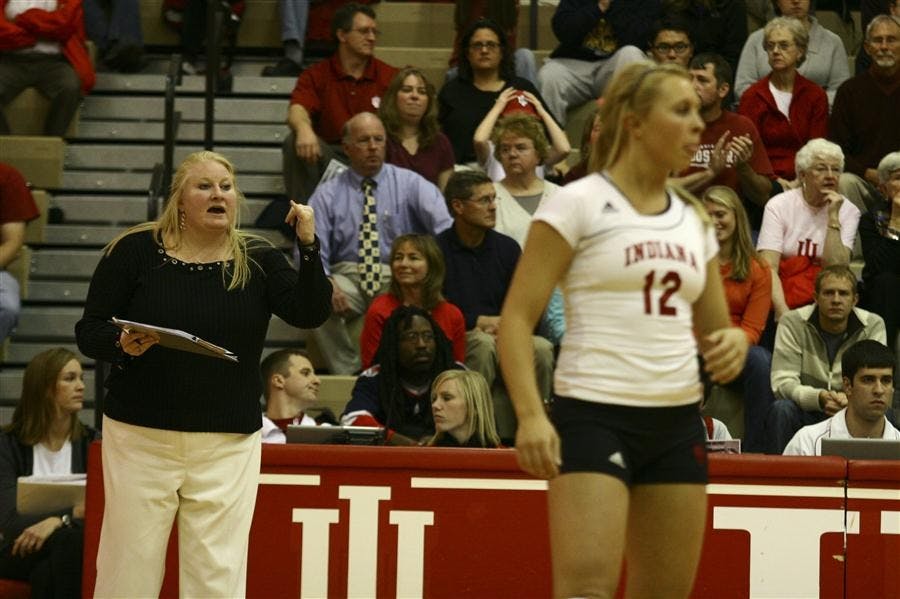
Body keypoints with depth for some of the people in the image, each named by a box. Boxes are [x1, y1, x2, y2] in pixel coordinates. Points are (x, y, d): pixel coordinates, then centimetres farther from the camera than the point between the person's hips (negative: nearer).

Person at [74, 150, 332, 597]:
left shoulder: (257, 260, 6)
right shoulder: (135, 251, 0)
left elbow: (310, 313, -6)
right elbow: (88, 331, 2)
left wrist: (309, 246, -18)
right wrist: (122, 345, -20)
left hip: (228, 444, 1)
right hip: (140, 437, -1)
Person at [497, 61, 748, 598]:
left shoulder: (694, 220, 15)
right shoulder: (579, 203, -3)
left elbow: (716, 327, 22)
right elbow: (517, 316, -7)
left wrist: (734, 343, -3)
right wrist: (530, 414, -20)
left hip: (679, 422, 7)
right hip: (594, 414, -6)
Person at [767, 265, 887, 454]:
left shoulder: (873, 326, -2)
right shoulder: (792, 323, -7)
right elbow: (782, 382, -14)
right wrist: (819, 398, -34)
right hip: (806, 412, -1)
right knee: (781, 409, -32)